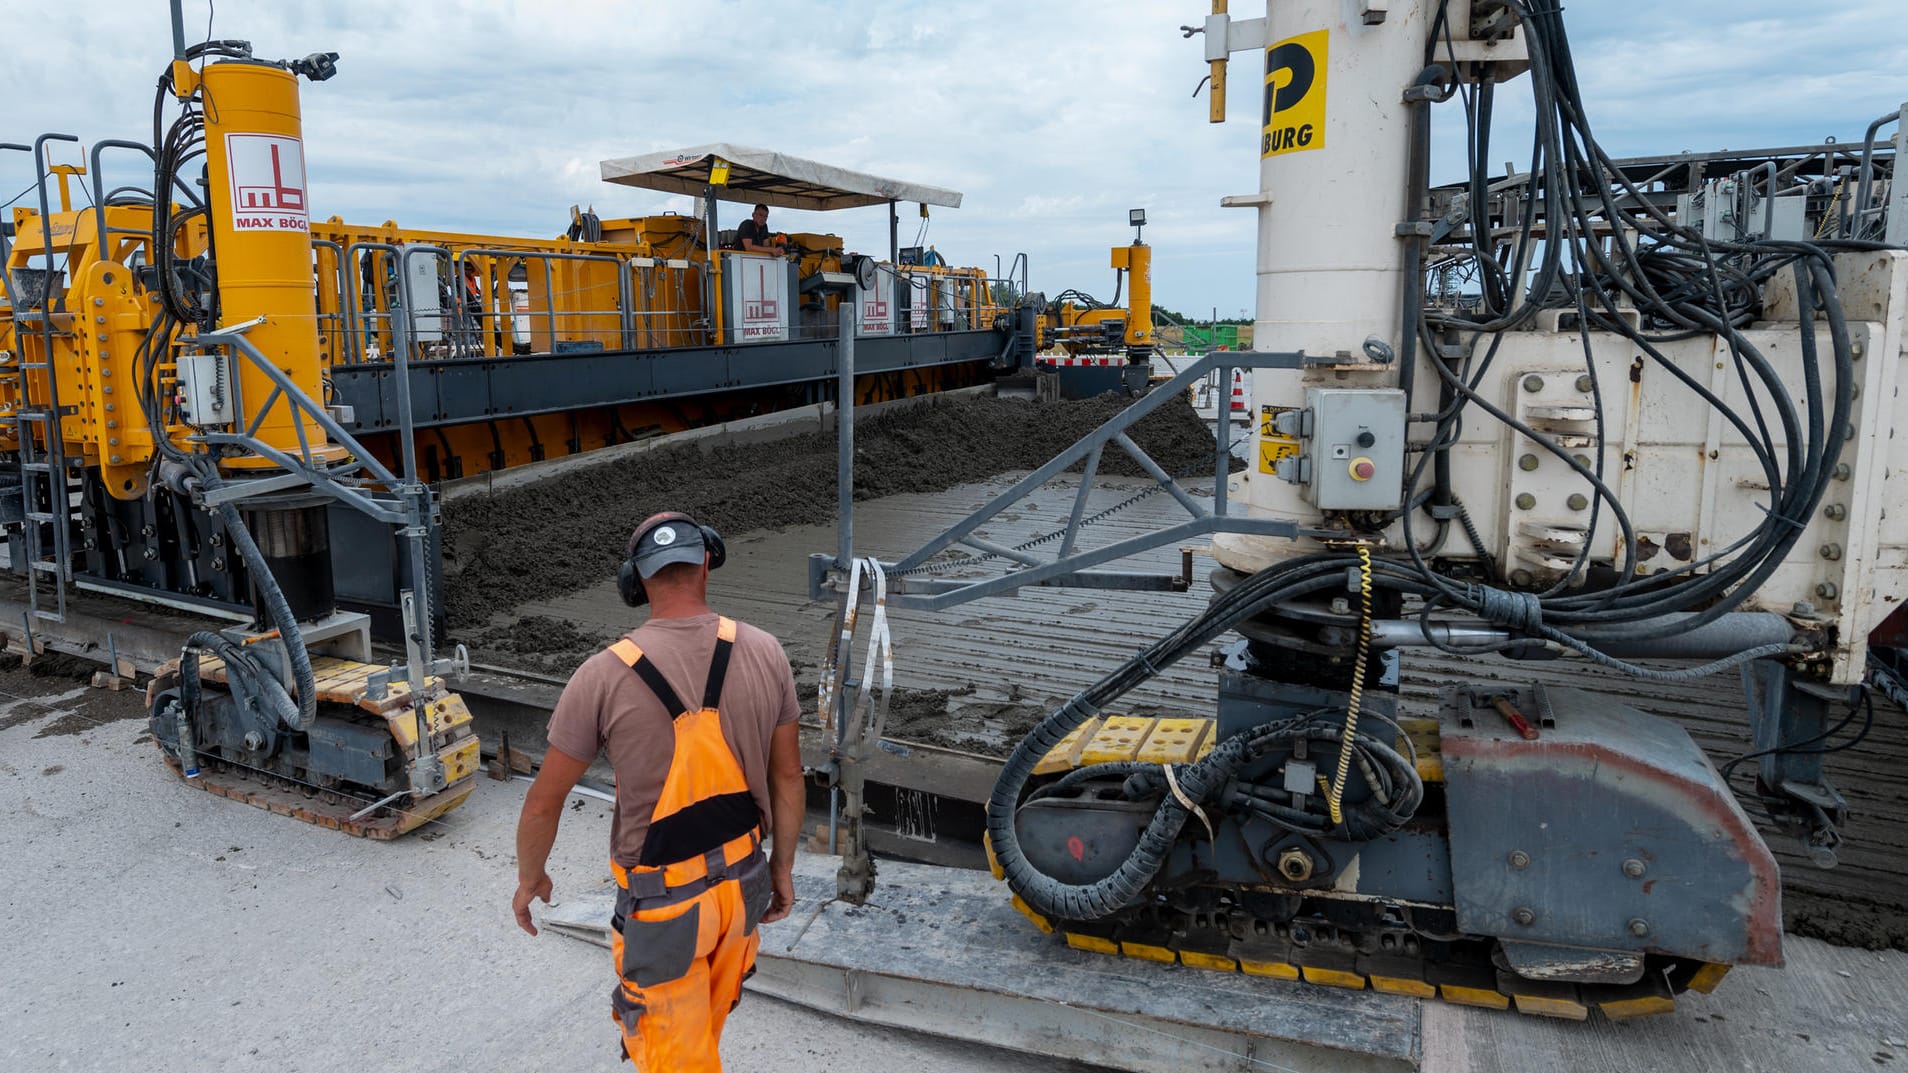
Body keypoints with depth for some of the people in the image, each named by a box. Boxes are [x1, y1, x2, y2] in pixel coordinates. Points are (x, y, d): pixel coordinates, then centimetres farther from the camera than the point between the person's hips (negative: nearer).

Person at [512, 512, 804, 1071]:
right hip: (742, 880, 4)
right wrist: (783, 867, 12)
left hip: (664, 900, -4)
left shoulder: (605, 675, -21)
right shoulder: (764, 653, -13)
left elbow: (544, 801, -11)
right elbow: (787, 775, -2)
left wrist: (530, 876, 9)